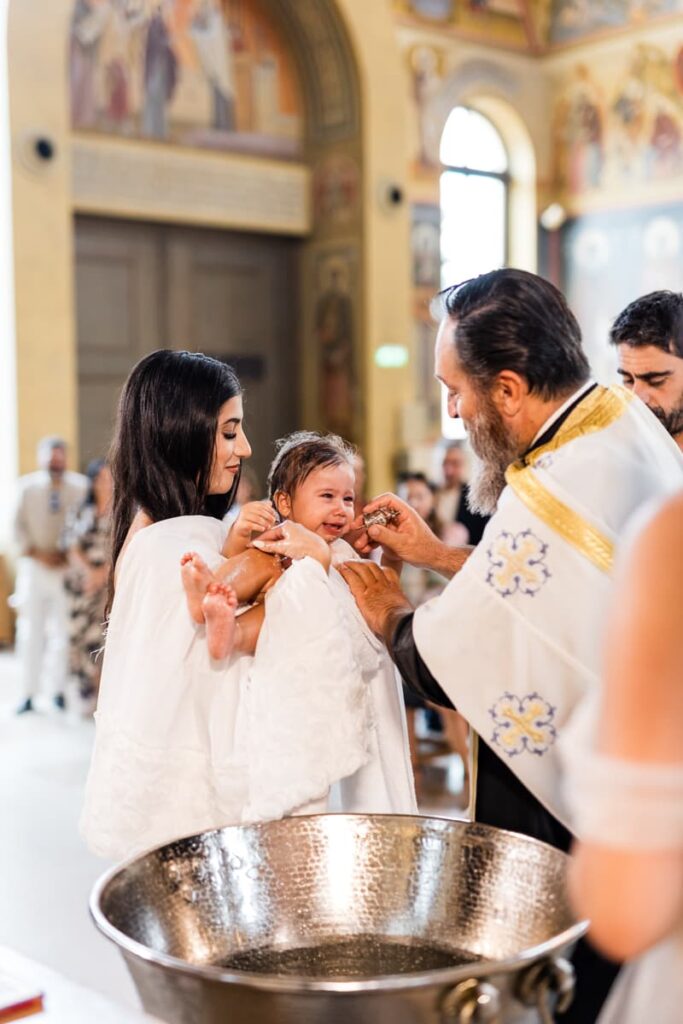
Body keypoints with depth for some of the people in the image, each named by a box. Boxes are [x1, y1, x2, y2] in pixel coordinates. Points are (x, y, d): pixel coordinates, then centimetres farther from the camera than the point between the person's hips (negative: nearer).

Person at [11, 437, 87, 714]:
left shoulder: (79, 486, -2)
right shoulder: (27, 486, 1)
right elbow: (19, 527, 3)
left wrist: (66, 554, -10)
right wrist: (37, 553, -8)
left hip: (67, 568, -1)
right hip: (34, 566, 1)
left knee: (63, 631, 1)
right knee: (30, 632, 2)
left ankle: (58, 690, 12)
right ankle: (28, 694, 9)